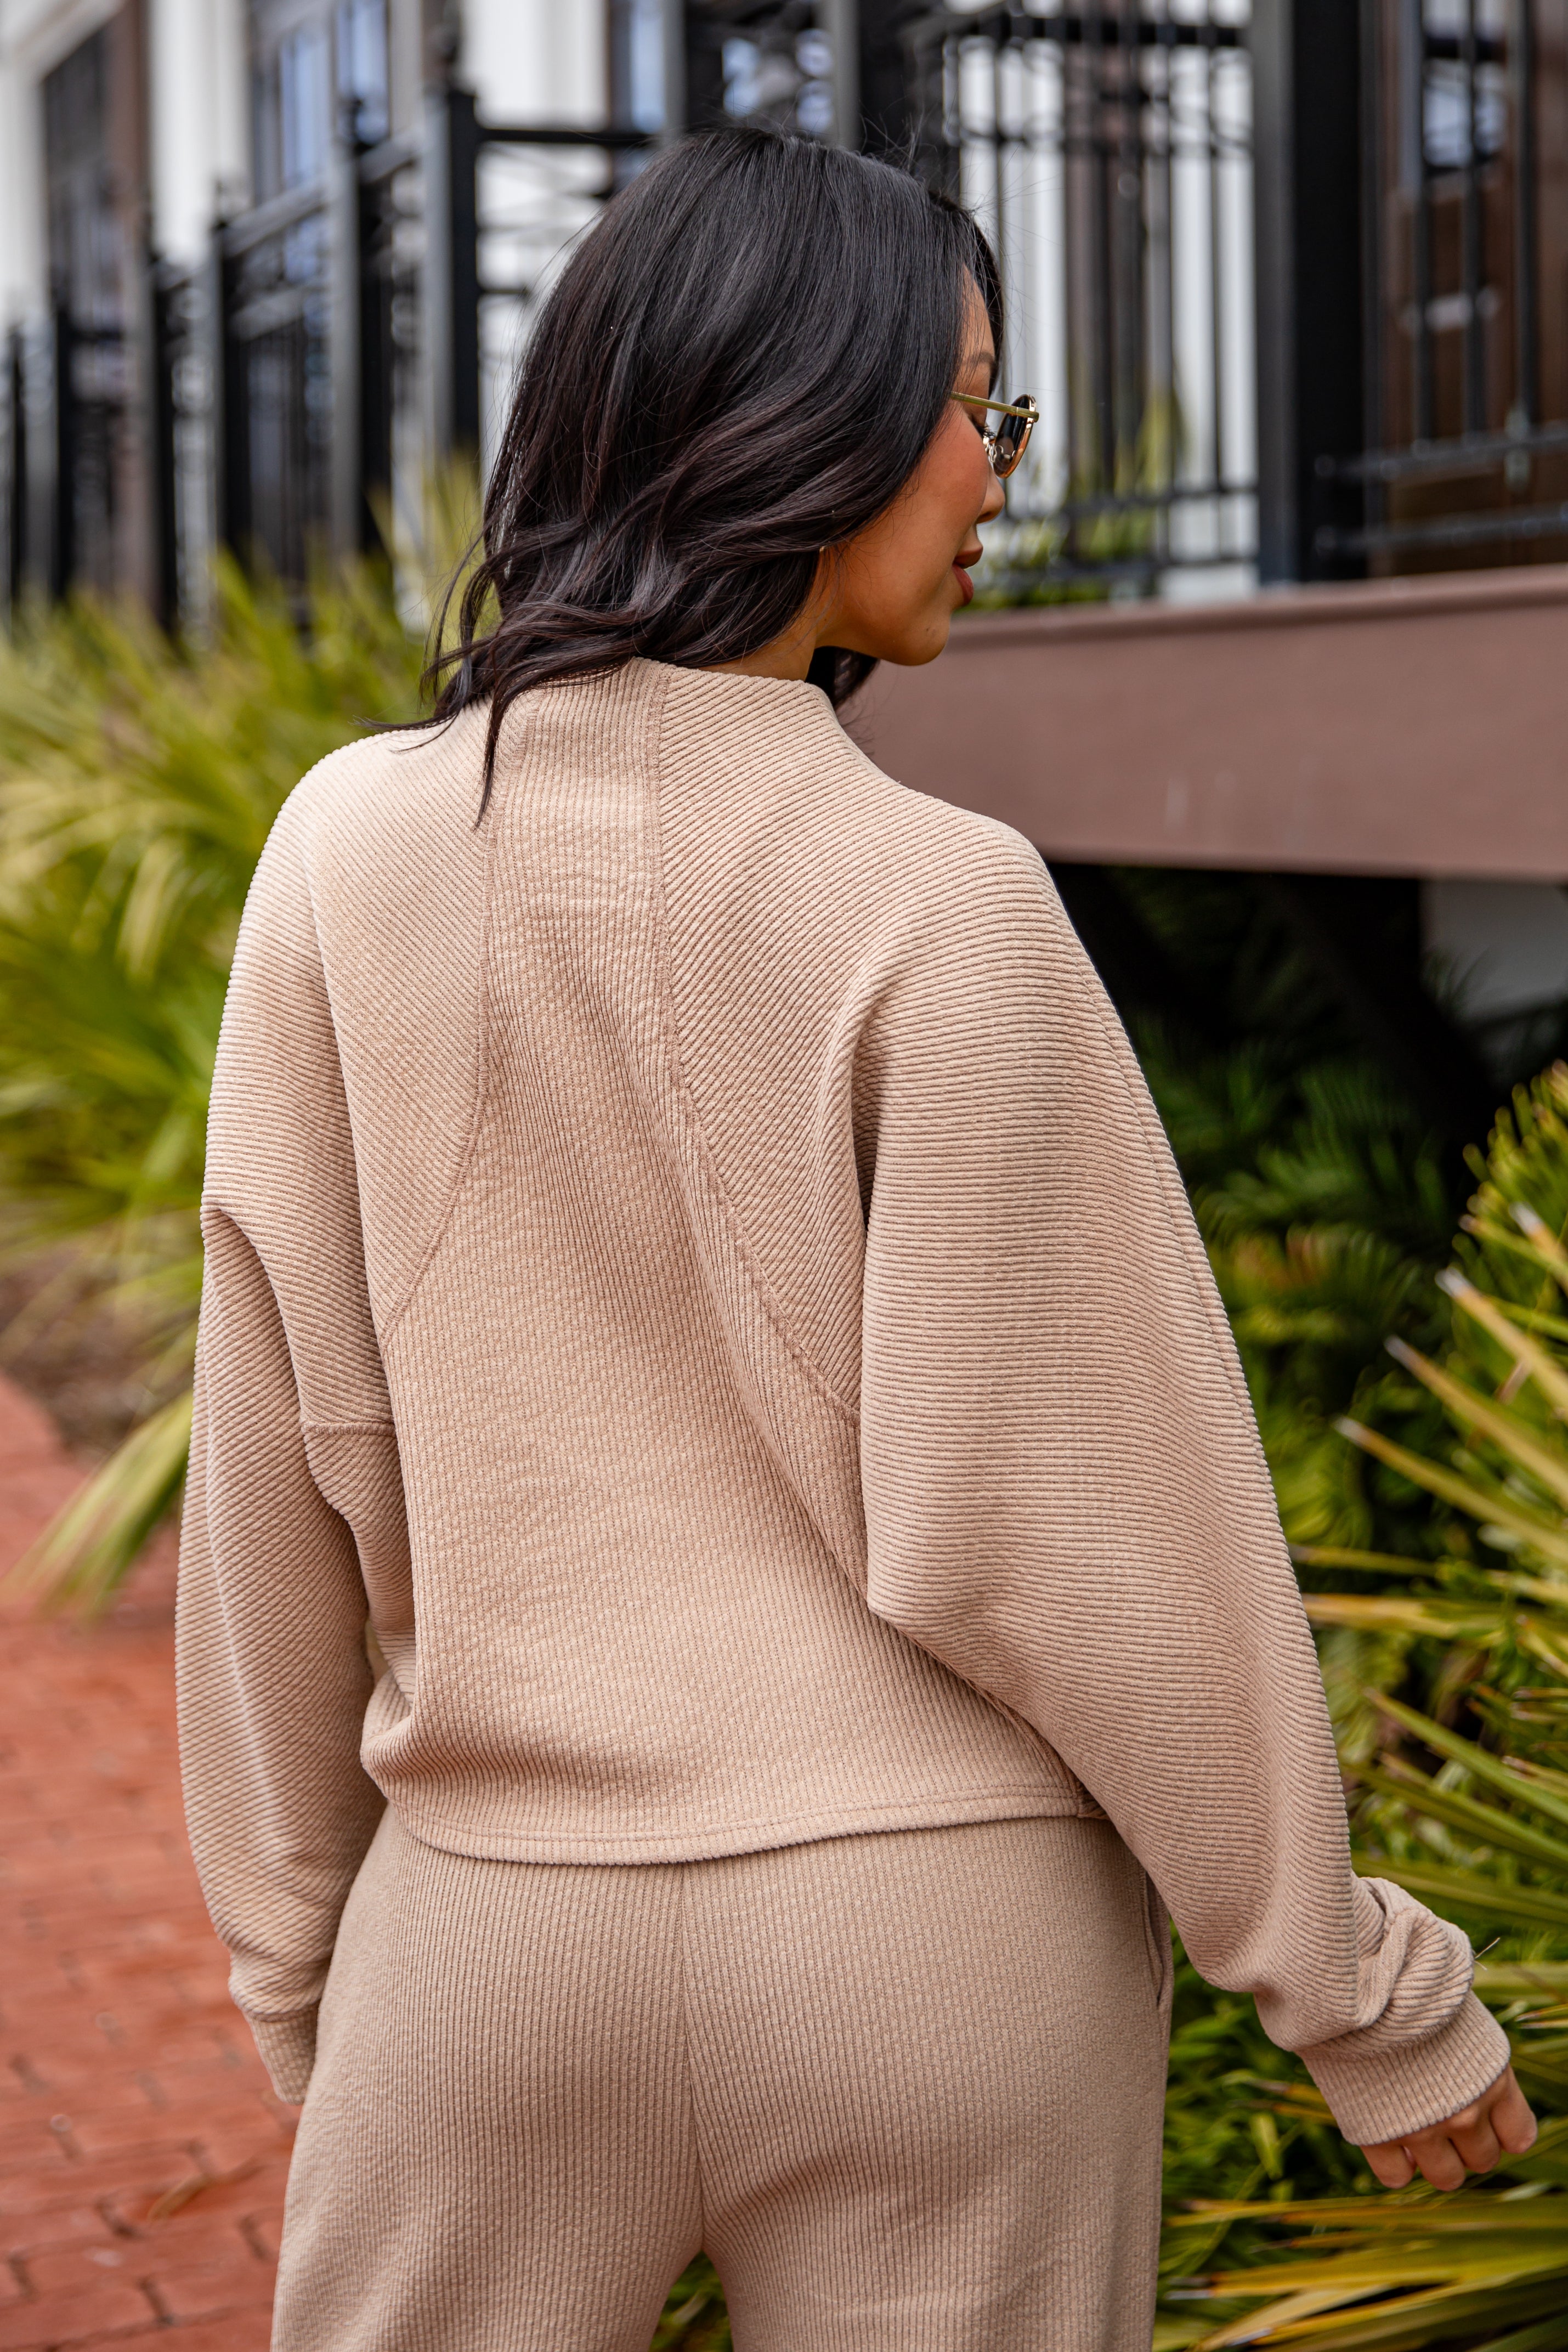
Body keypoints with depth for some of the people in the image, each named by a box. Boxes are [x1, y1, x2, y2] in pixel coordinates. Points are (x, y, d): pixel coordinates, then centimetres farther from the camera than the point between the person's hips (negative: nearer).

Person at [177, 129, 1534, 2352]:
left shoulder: (351, 851, -5)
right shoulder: (943, 905, -14)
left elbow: (285, 1463, 0)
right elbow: (1050, 1522, -12)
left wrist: (294, 1925, 13)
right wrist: (1368, 1988, -1)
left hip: (510, 1919, 3)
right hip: (940, 1924, -2)